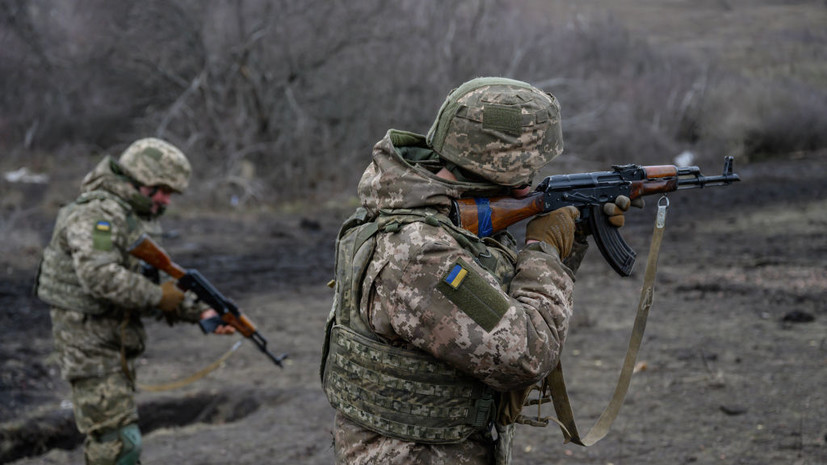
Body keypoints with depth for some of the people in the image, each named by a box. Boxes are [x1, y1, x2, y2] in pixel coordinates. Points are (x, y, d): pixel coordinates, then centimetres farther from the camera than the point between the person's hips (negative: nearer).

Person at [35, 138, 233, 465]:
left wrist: (200, 313, 4)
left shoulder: (138, 218, 15)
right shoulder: (97, 213, -17)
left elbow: (146, 285, 17)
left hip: (118, 344, 10)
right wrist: (158, 296, -22)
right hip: (89, 342, -10)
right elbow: (100, 277, -32)